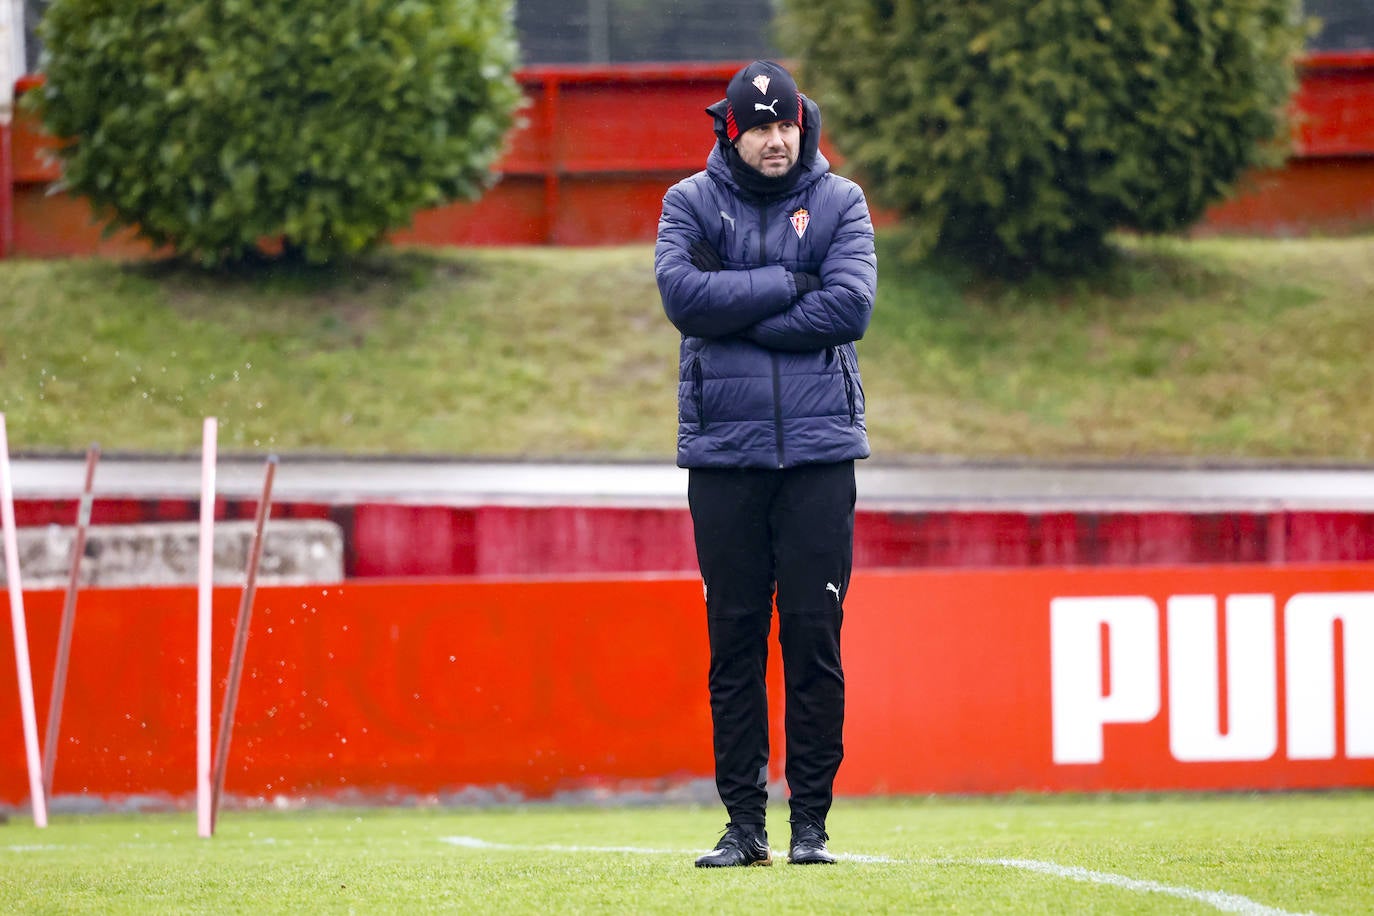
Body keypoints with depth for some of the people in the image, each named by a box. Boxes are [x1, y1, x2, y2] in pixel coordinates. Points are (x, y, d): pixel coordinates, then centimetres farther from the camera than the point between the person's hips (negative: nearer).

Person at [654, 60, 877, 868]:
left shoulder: (839, 202, 6)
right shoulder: (692, 203, 7)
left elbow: (850, 307, -9)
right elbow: (683, 292, -11)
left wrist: (737, 317, -9)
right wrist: (788, 285, -10)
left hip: (819, 448, -1)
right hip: (723, 451, 1)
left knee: (815, 636, -2)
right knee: (734, 639, 1)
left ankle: (812, 822, 3)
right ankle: (745, 823, 6)